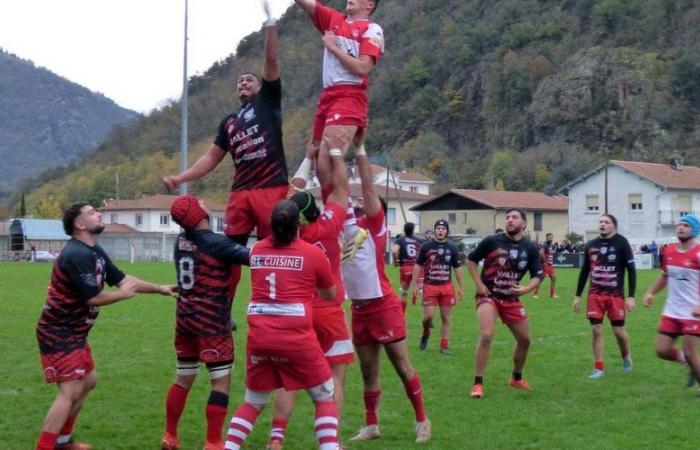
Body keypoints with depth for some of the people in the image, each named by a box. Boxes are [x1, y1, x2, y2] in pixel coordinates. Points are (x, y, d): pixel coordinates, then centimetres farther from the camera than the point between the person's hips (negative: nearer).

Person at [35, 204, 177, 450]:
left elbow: (122, 279, 17)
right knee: (70, 392, -14)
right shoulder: (76, 255, -23)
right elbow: (93, 298, -24)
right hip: (58, 333, -11)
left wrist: (159, 288, 14)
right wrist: (124, 294, -7)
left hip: (74, 332, 11)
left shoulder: (95, 252, 9)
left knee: (88, 381, 20)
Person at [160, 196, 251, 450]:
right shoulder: (216, 243, -17)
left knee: (183, 379, 17)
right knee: (221, 382, 0)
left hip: (185, 318, 7)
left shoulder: (181, 241, 4)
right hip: (212, 322, -7)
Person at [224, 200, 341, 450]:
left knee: (253, 402, 20)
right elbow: (330, 295, 14)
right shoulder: (314, 253, 1)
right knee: (325, 397, 13)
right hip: (296, 338, -3)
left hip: (259, 337, 3)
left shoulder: (256, 250, 9)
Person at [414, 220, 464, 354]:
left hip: (447, 287, 2)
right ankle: (426, 334, 23)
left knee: (445, 318, 4)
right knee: (428, 316, -8)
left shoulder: (452, 248, 6)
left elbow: (458, 269, 10)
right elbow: (418, 266, 5)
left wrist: (461, 288, 7)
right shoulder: (426, 247, 2)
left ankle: (444, 345, 12)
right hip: (429, 287, -2)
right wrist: (415, 285, 0)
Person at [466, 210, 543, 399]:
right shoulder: (492, 241, -10)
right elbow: (471, 260, 0)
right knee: (486, 335, -23)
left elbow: (537, 276, 4)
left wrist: (525, 289, -16)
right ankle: (477, 384, -15)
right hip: (488, 296, -5)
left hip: (511, 298, 5)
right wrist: (479, 284, -8)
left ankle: (517, 379, 36)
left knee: (525, 339, 12)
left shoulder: (530, 249, -1)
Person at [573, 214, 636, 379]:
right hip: (595, 294, 3)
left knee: (618, 330, 1)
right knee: (596, 330, -2)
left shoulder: (622, 243, -6)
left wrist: (631, 296, -13)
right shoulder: (590, 245, 5)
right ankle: (599, 368, 6)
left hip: (615, 295, -3)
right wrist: (578, 296, 12)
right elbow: (584, 271, 14)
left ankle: (626, 356, 31)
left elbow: (631, 270, -7)